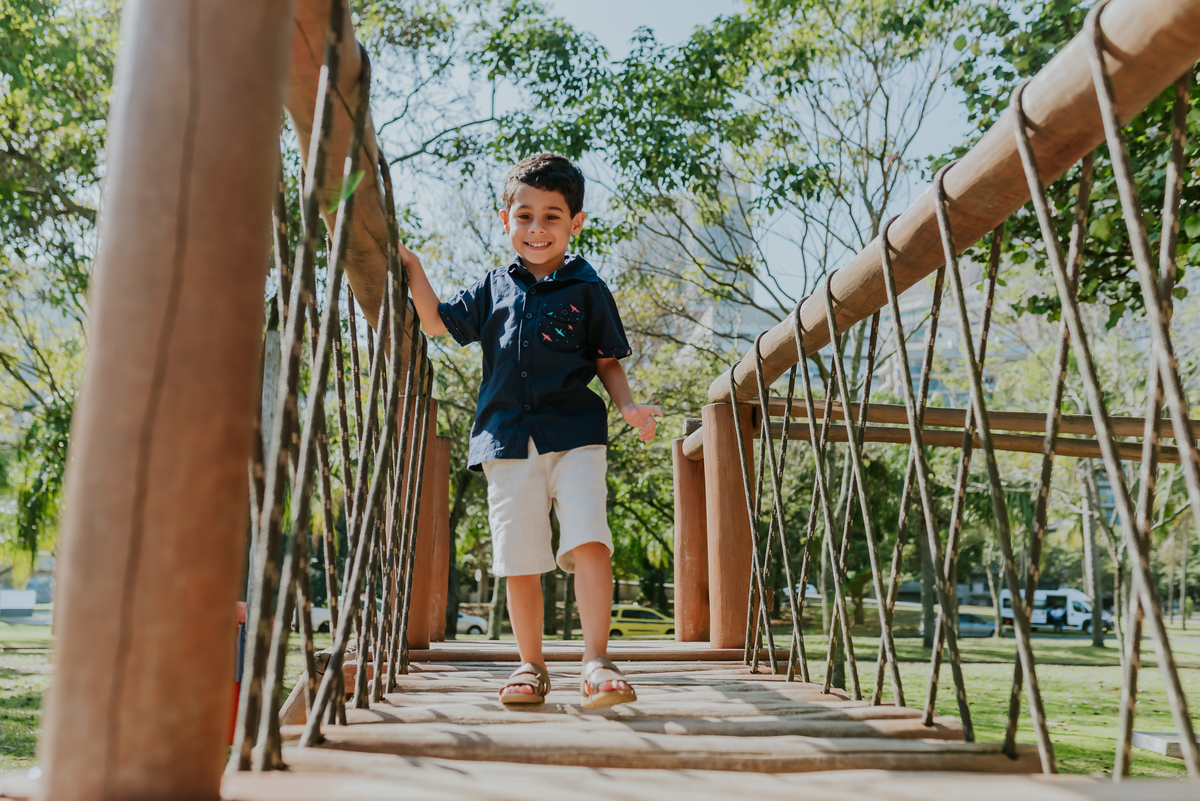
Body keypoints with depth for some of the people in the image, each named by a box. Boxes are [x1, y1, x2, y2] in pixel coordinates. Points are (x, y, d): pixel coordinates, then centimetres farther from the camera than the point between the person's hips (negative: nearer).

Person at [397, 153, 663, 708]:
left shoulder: (587, 291, 7)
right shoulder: (493, 288, 14)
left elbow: (607, 361, 10)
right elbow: (437, 322, 19)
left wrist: (628, 406, -6)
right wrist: (412, 267, 11)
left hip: (574, 435, -2)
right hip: (508, 441, 3)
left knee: (589, 542, -17)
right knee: (518, 559, 5)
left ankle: (596, 662, -9)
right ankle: (531, 665, 20)